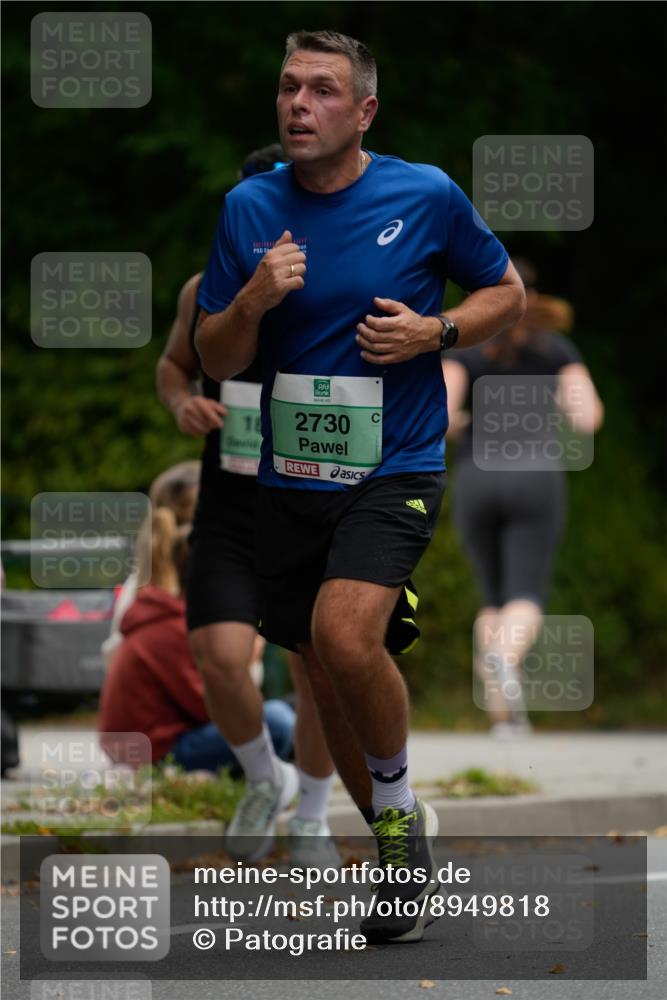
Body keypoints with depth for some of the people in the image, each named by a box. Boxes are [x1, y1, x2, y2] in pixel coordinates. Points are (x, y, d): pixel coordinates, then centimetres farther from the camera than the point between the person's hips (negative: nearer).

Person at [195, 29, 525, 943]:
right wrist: (255, 297, -16)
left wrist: (434, 333, -11)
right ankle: (402, 853, 29)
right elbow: (215, 360, 5)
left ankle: (401, 806, -2)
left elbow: (507, 293, 8)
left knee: (345, 636, -27)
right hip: (290, 478, 4)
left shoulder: (426, 196, -5)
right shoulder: (251, 208, 2)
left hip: (395, 467, -4)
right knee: (326, 676, 10)